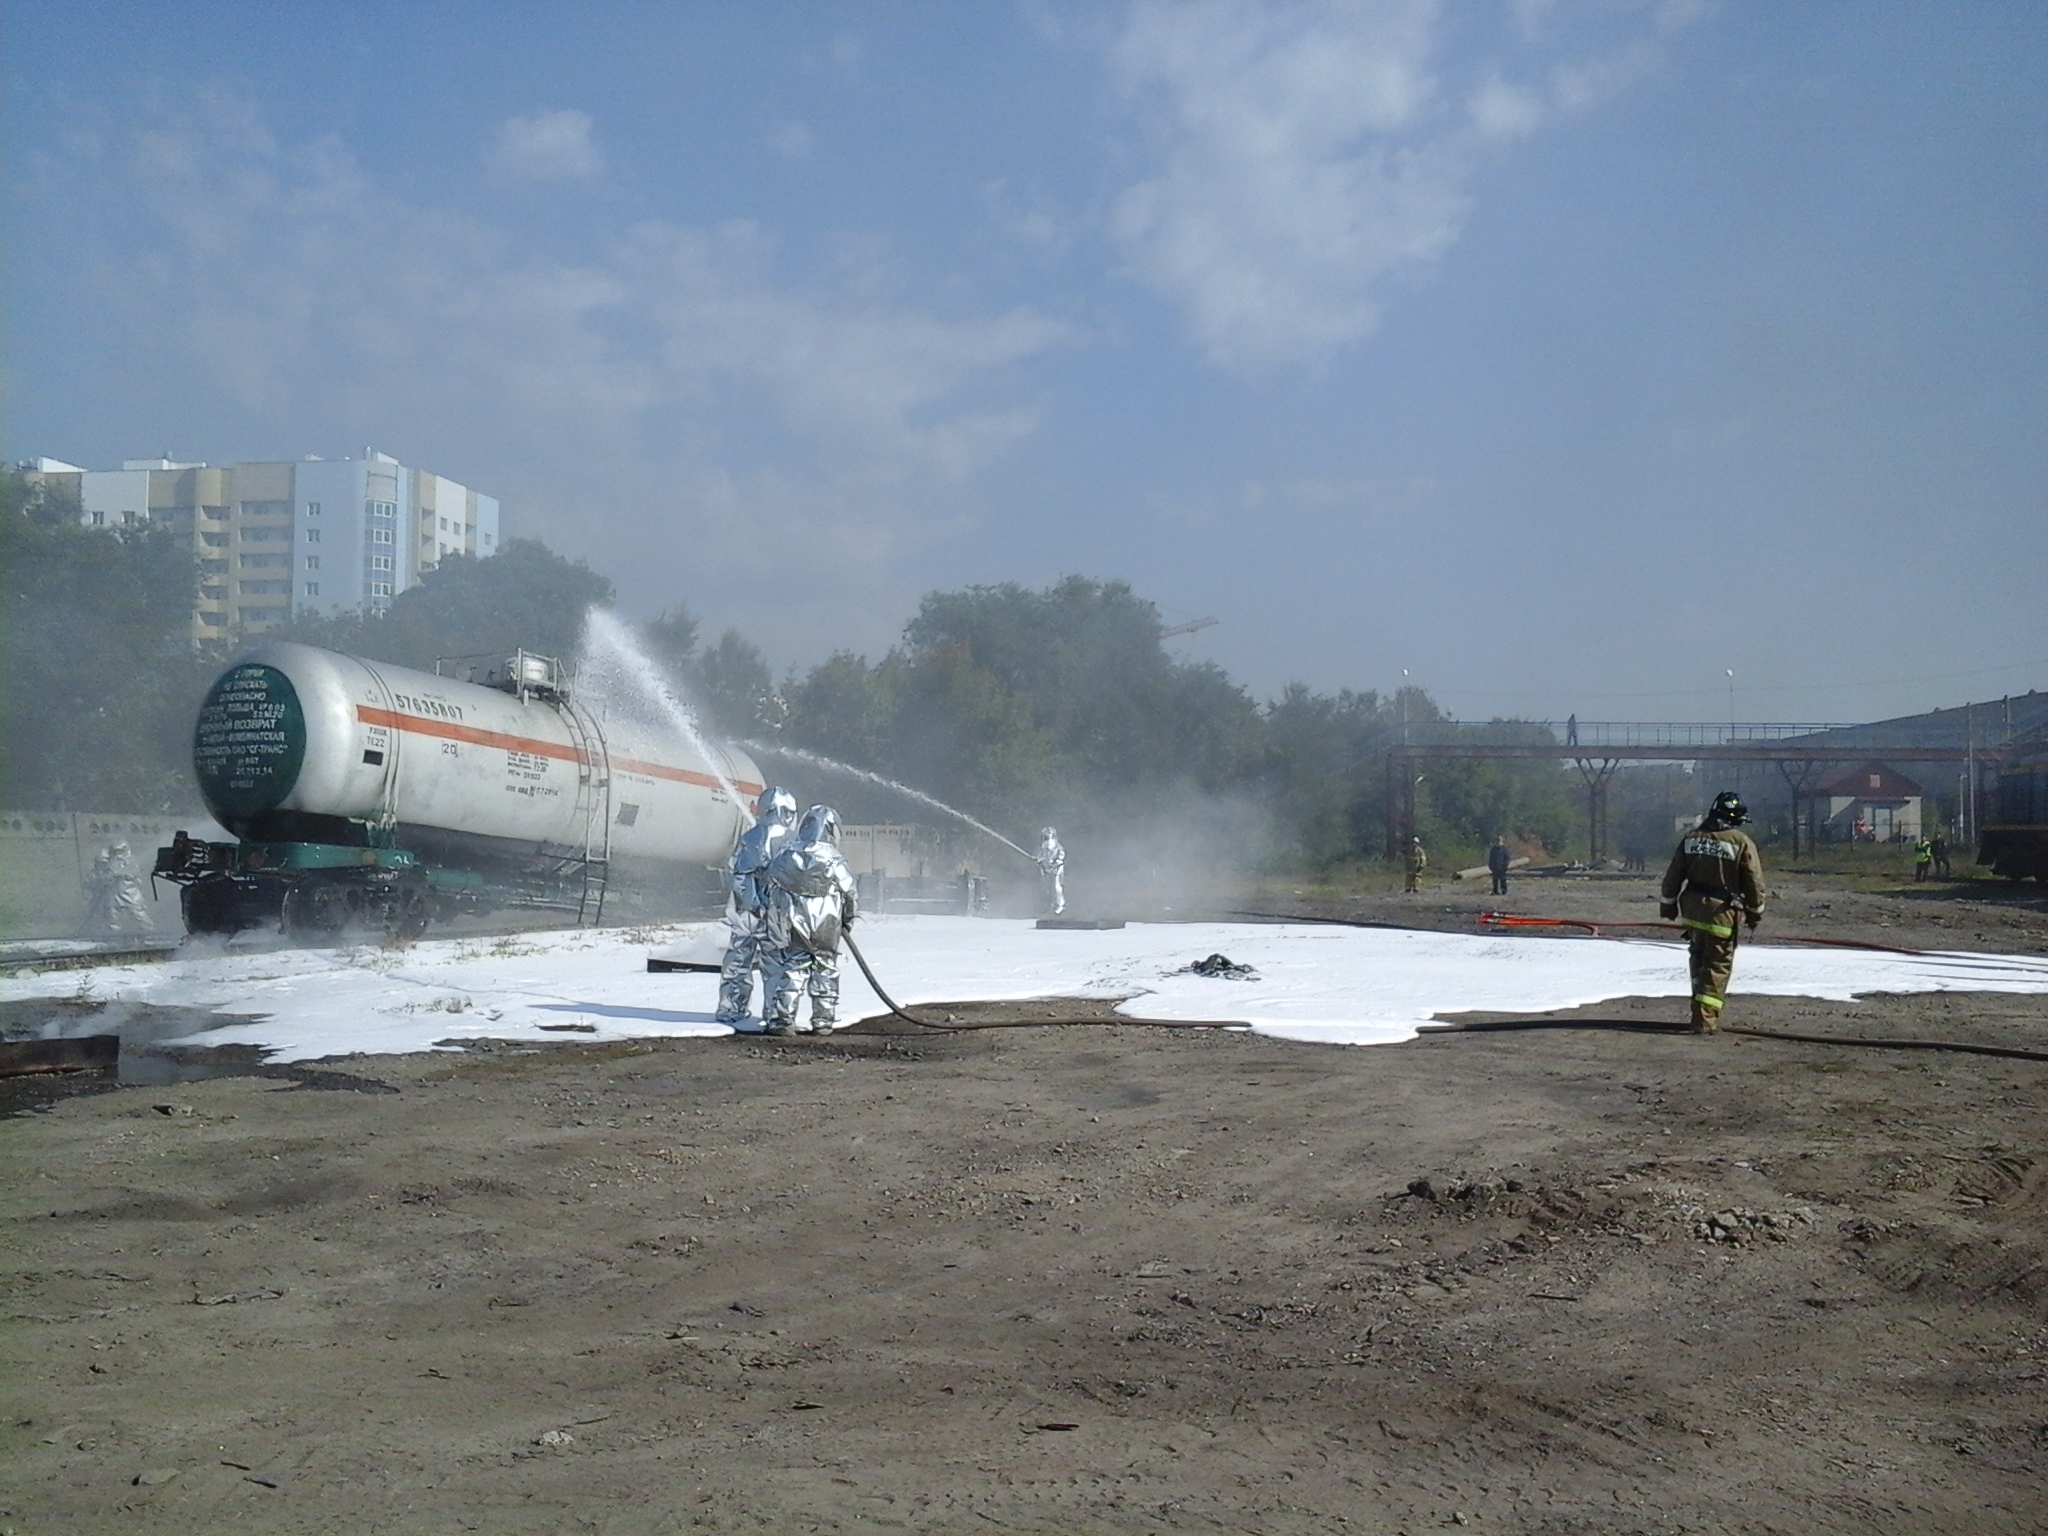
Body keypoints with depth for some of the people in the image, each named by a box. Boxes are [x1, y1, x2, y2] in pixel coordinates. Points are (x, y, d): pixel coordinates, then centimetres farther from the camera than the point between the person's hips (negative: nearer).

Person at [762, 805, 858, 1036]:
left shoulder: (784, 857, 0)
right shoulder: (833, 861, -8)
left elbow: (771, 887, 6)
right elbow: (851, 893, -2)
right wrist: (848, 921, 14)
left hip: (792, 929, 1)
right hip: (826, 930, -1)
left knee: (792, 969, 8)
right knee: (825, 971, 11)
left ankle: (782, 1018, 1)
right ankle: (824, 1021, 14)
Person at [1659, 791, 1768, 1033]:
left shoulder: (1692, 838, 5)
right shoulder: (1742, 842, -9)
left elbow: (1673, 875, 8)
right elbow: (1754, 883, -5)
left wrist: (1668, 904, 17)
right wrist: (1755, 912, 7)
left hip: (1692, 909, 5)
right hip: (1722, 912, -5)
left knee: (1699, 959, 21)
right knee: (1718, 966, 1)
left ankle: (1701, 1008, 30)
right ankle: (1705, 1018, -8)